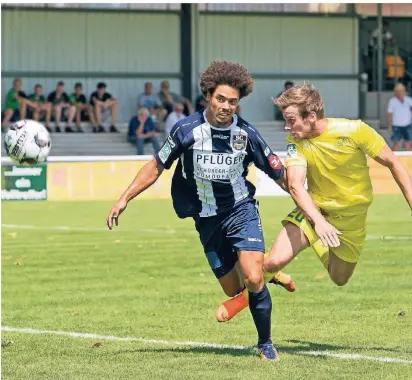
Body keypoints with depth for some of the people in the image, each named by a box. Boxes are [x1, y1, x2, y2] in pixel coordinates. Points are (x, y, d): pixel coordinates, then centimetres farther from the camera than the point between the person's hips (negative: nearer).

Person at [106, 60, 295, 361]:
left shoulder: (247, 134, -11)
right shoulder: (187, 130, -12)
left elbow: (280, 175, -1)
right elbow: (157, 166, 0)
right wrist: (124, 198, -2)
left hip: (241, 210, -1)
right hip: (207, 219, 1)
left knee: (253, 280, -19)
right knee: (234, 290, 5)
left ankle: (266, 344, 1)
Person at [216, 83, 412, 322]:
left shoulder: (355, 131, -22)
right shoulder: (296, 141, -16)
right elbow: (295, 185, -26)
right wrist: (318, 221, -42)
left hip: (351, 217, 0)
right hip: (314, 210, 0)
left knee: (339, 280, 12)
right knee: (274, 261, -19)